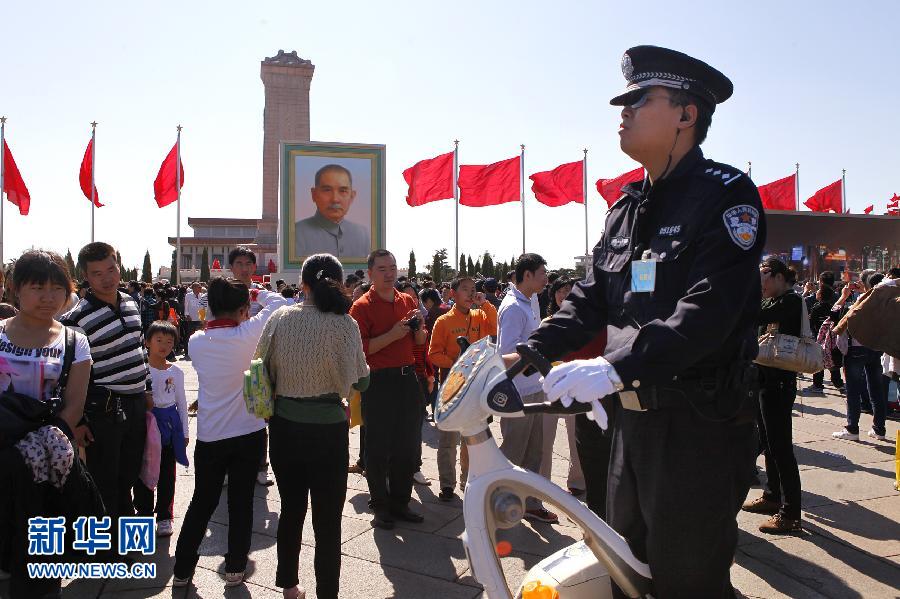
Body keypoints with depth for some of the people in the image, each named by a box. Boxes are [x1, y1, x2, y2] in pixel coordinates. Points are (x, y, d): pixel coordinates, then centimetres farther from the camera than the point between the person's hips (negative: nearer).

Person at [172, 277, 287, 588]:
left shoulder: (196, 341, -5)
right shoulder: (246, 335, -16)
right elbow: (278, 303, -5)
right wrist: (257, 293, 12)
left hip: (209, 436, 3)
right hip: (249, 434, -3)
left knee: (202, 503, 17)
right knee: (241, 503, 10)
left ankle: (182, 570, 27)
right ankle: (235, 569, 22)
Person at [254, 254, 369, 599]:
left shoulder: (280, 318, -4)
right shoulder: (344, 324, -14)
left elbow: (264, 369, 5)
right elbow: (361, 381, -8)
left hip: (284, 426, 4)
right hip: (328, 428, -4)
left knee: (291, 510, 22)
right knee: (327, 522, 7)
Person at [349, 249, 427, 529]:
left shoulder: (408, 301, 11)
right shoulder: (362, 306, -7)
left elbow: (420, 342, 19)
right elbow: (360, 349, -16)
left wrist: (418, 326, -2)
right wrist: (393, 334, -22)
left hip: (407, 378, 6)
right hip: (378, 382, -6)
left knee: (406, 446, 13)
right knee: (378, 448, 4)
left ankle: (400, 502, 28)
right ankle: (381, 507, 19)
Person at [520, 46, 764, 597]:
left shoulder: (725, 195, -11)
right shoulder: (628, 208, 13)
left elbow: (710, 310, -24)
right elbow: (591, 299, 10)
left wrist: (617, 367, -32)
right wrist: (529, 353, -3)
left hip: (701, 427, -7)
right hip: (634, 420, 8)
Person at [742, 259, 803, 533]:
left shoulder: (790, 301, -13)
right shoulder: (773, 302, 16)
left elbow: (755, 317, -26)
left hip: (779, 382, -10)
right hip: (764, 379, 10)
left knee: (779, 445, -7)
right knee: (767, 442, 18)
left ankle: (790, 514, 0)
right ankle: (772, 496, 31)